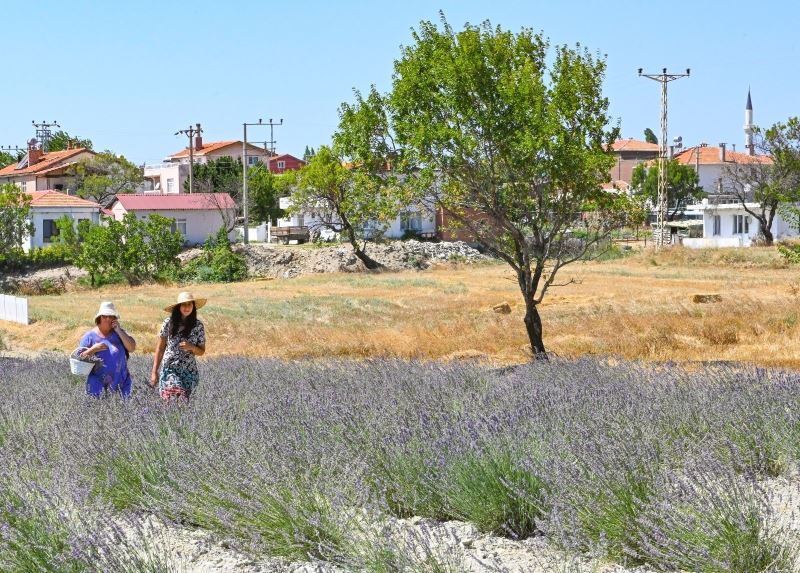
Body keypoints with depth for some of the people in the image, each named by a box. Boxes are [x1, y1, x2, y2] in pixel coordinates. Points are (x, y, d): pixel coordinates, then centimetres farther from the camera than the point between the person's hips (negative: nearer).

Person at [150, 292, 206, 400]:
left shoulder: (198, 326, 1)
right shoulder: (169, 322, -3)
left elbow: (201, 352, 9)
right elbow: (160, 348, 4)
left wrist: (191, 347, -13)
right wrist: (154, 372, 2)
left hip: (189, 372, 1)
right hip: (169, 369, -1)